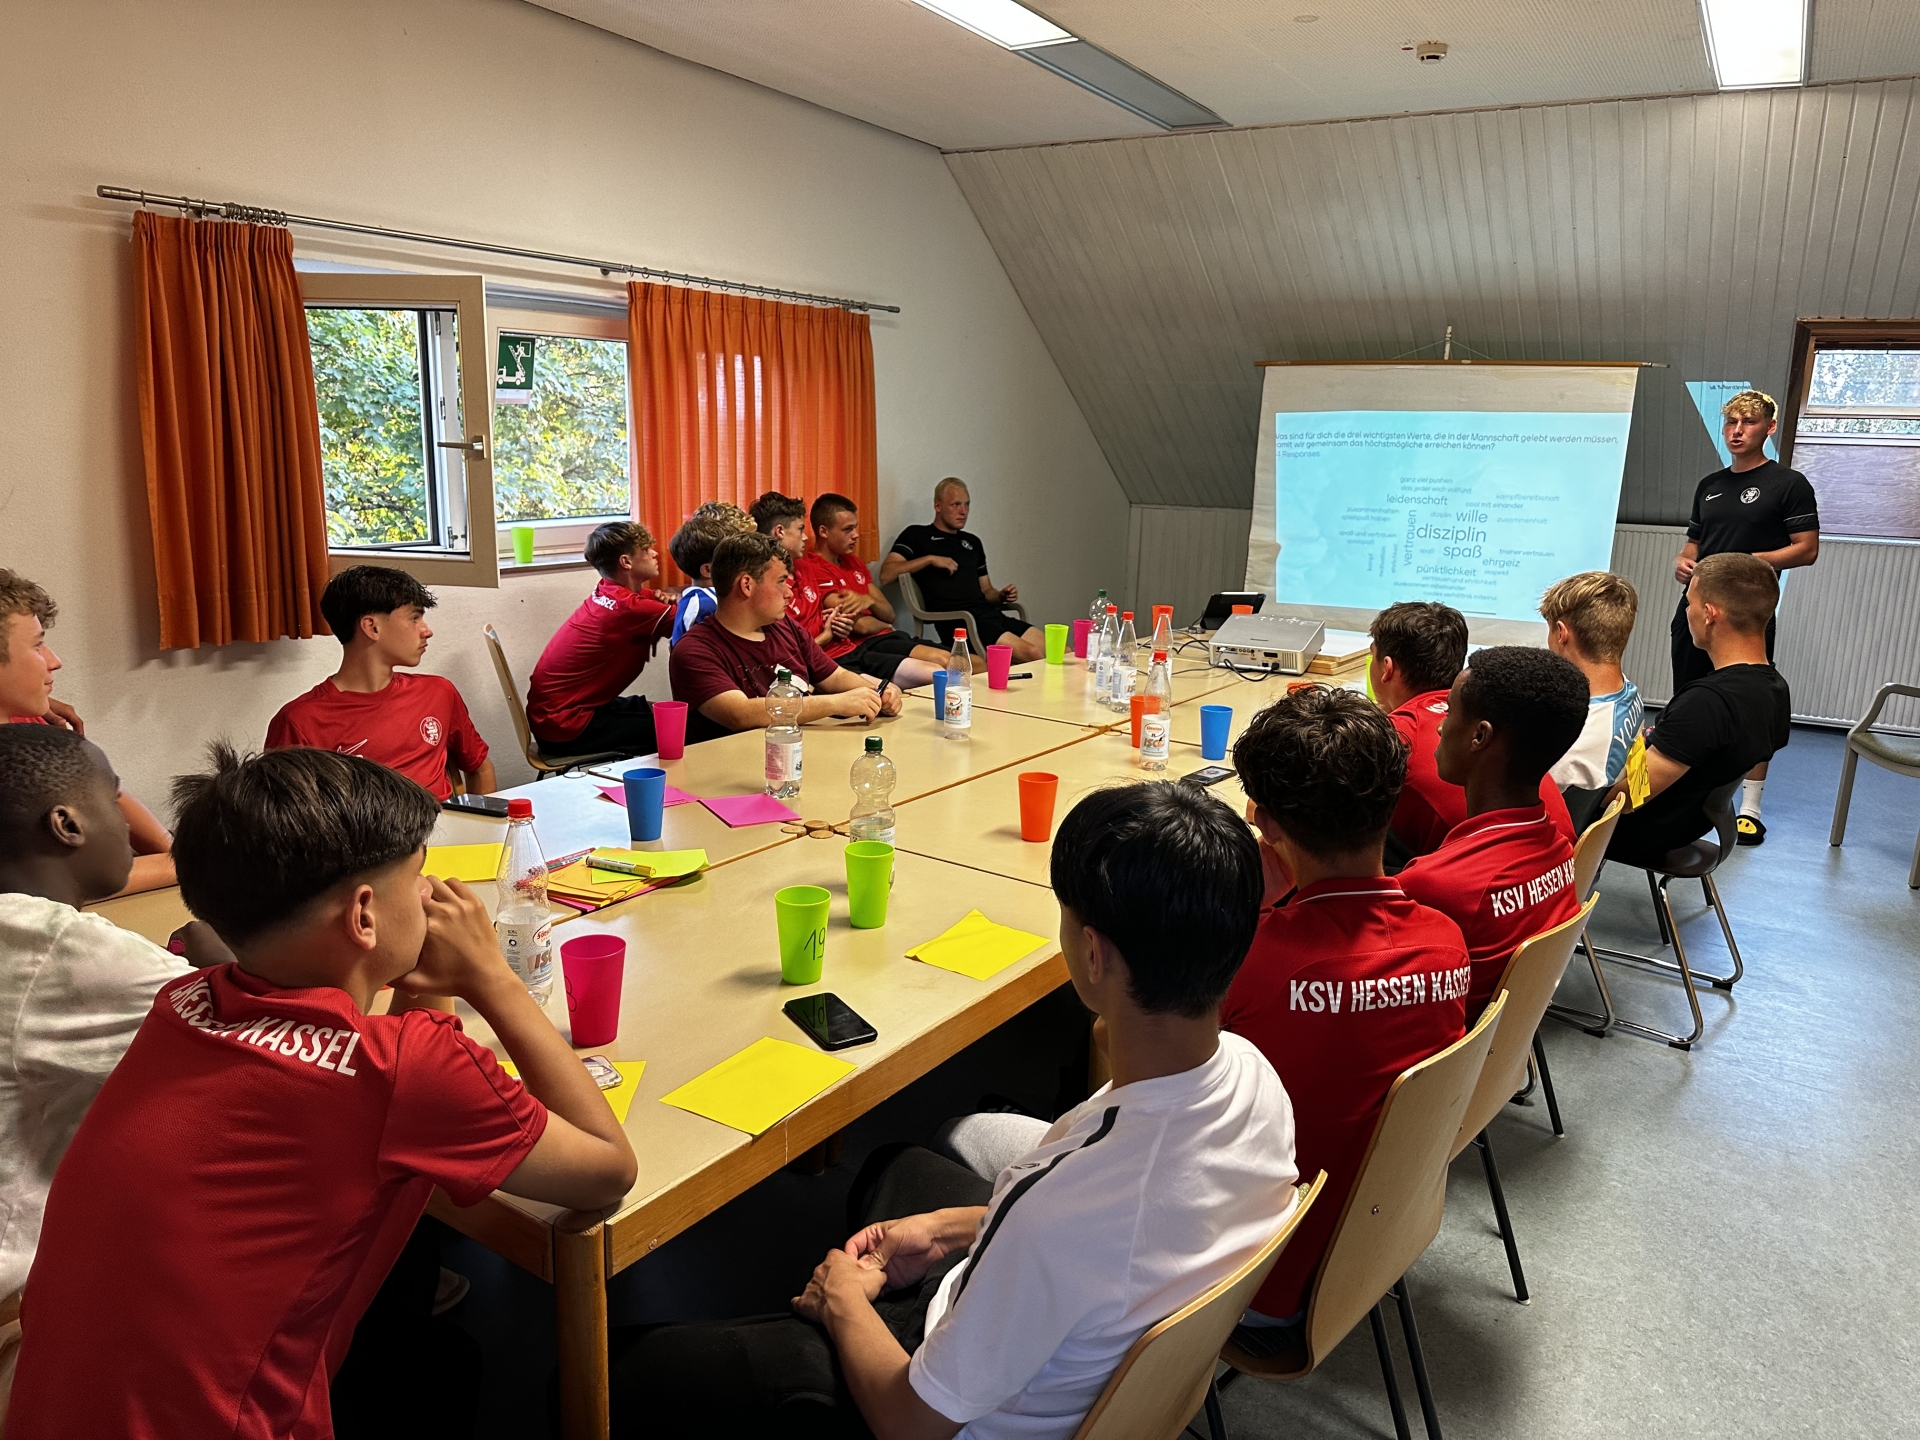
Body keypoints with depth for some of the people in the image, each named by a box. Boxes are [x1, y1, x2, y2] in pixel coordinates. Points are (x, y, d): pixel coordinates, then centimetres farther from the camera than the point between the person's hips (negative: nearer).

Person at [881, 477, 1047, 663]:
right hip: (957, 623, -7)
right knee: (1032, 654, -28)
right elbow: (886, 575, -4)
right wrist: (930, 559, -10)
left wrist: (1001, 596, 9)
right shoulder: (916, 535, 9)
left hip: (990, 614, 7)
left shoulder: (973, 542, 27)